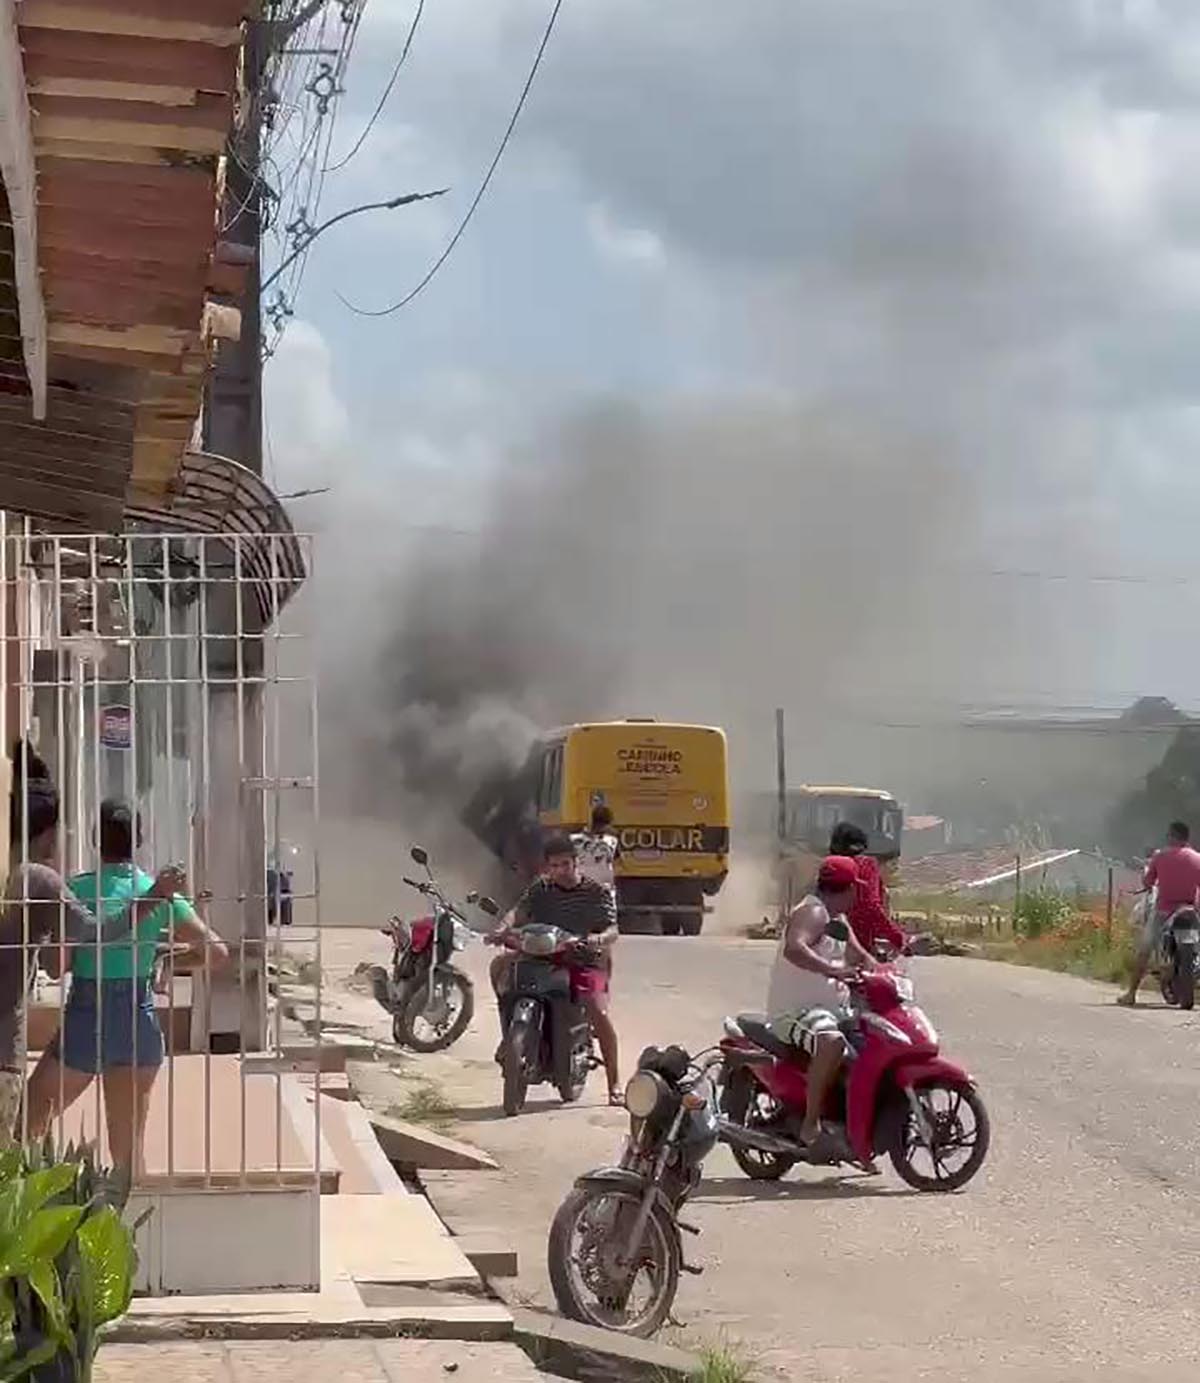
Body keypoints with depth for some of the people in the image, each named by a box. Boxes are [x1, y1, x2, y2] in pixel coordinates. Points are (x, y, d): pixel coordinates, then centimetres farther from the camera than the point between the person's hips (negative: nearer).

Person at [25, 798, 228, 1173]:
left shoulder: (77, 890, -8)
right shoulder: (161, 895, -2)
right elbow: (217, 953, -3)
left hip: (85, 1020, -3)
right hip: (140, 1022, 3)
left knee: (27, 1127, 12)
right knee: (129, 1149, 11)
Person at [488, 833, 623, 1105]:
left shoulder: (597, 892, 1)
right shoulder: (540, 889, 8)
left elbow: (612, 930, -7)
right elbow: (519, 911, -6)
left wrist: (600, 938, -31)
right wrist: (504, 928, -28)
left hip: (584, 962, -3)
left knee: (599, 1014, -24)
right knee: (501, 965, -19)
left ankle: (614, 1085, -13)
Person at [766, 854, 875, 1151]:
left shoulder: (837, 920, 17)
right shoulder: (812, 913, -15)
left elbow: (858, 956, 26)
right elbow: (793, 949, -34)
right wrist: (834, 970, -43)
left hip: (832, 1009, 11)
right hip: (795, 1011, -11)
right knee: (832, 1042, -39)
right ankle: (811, 1124, -35)